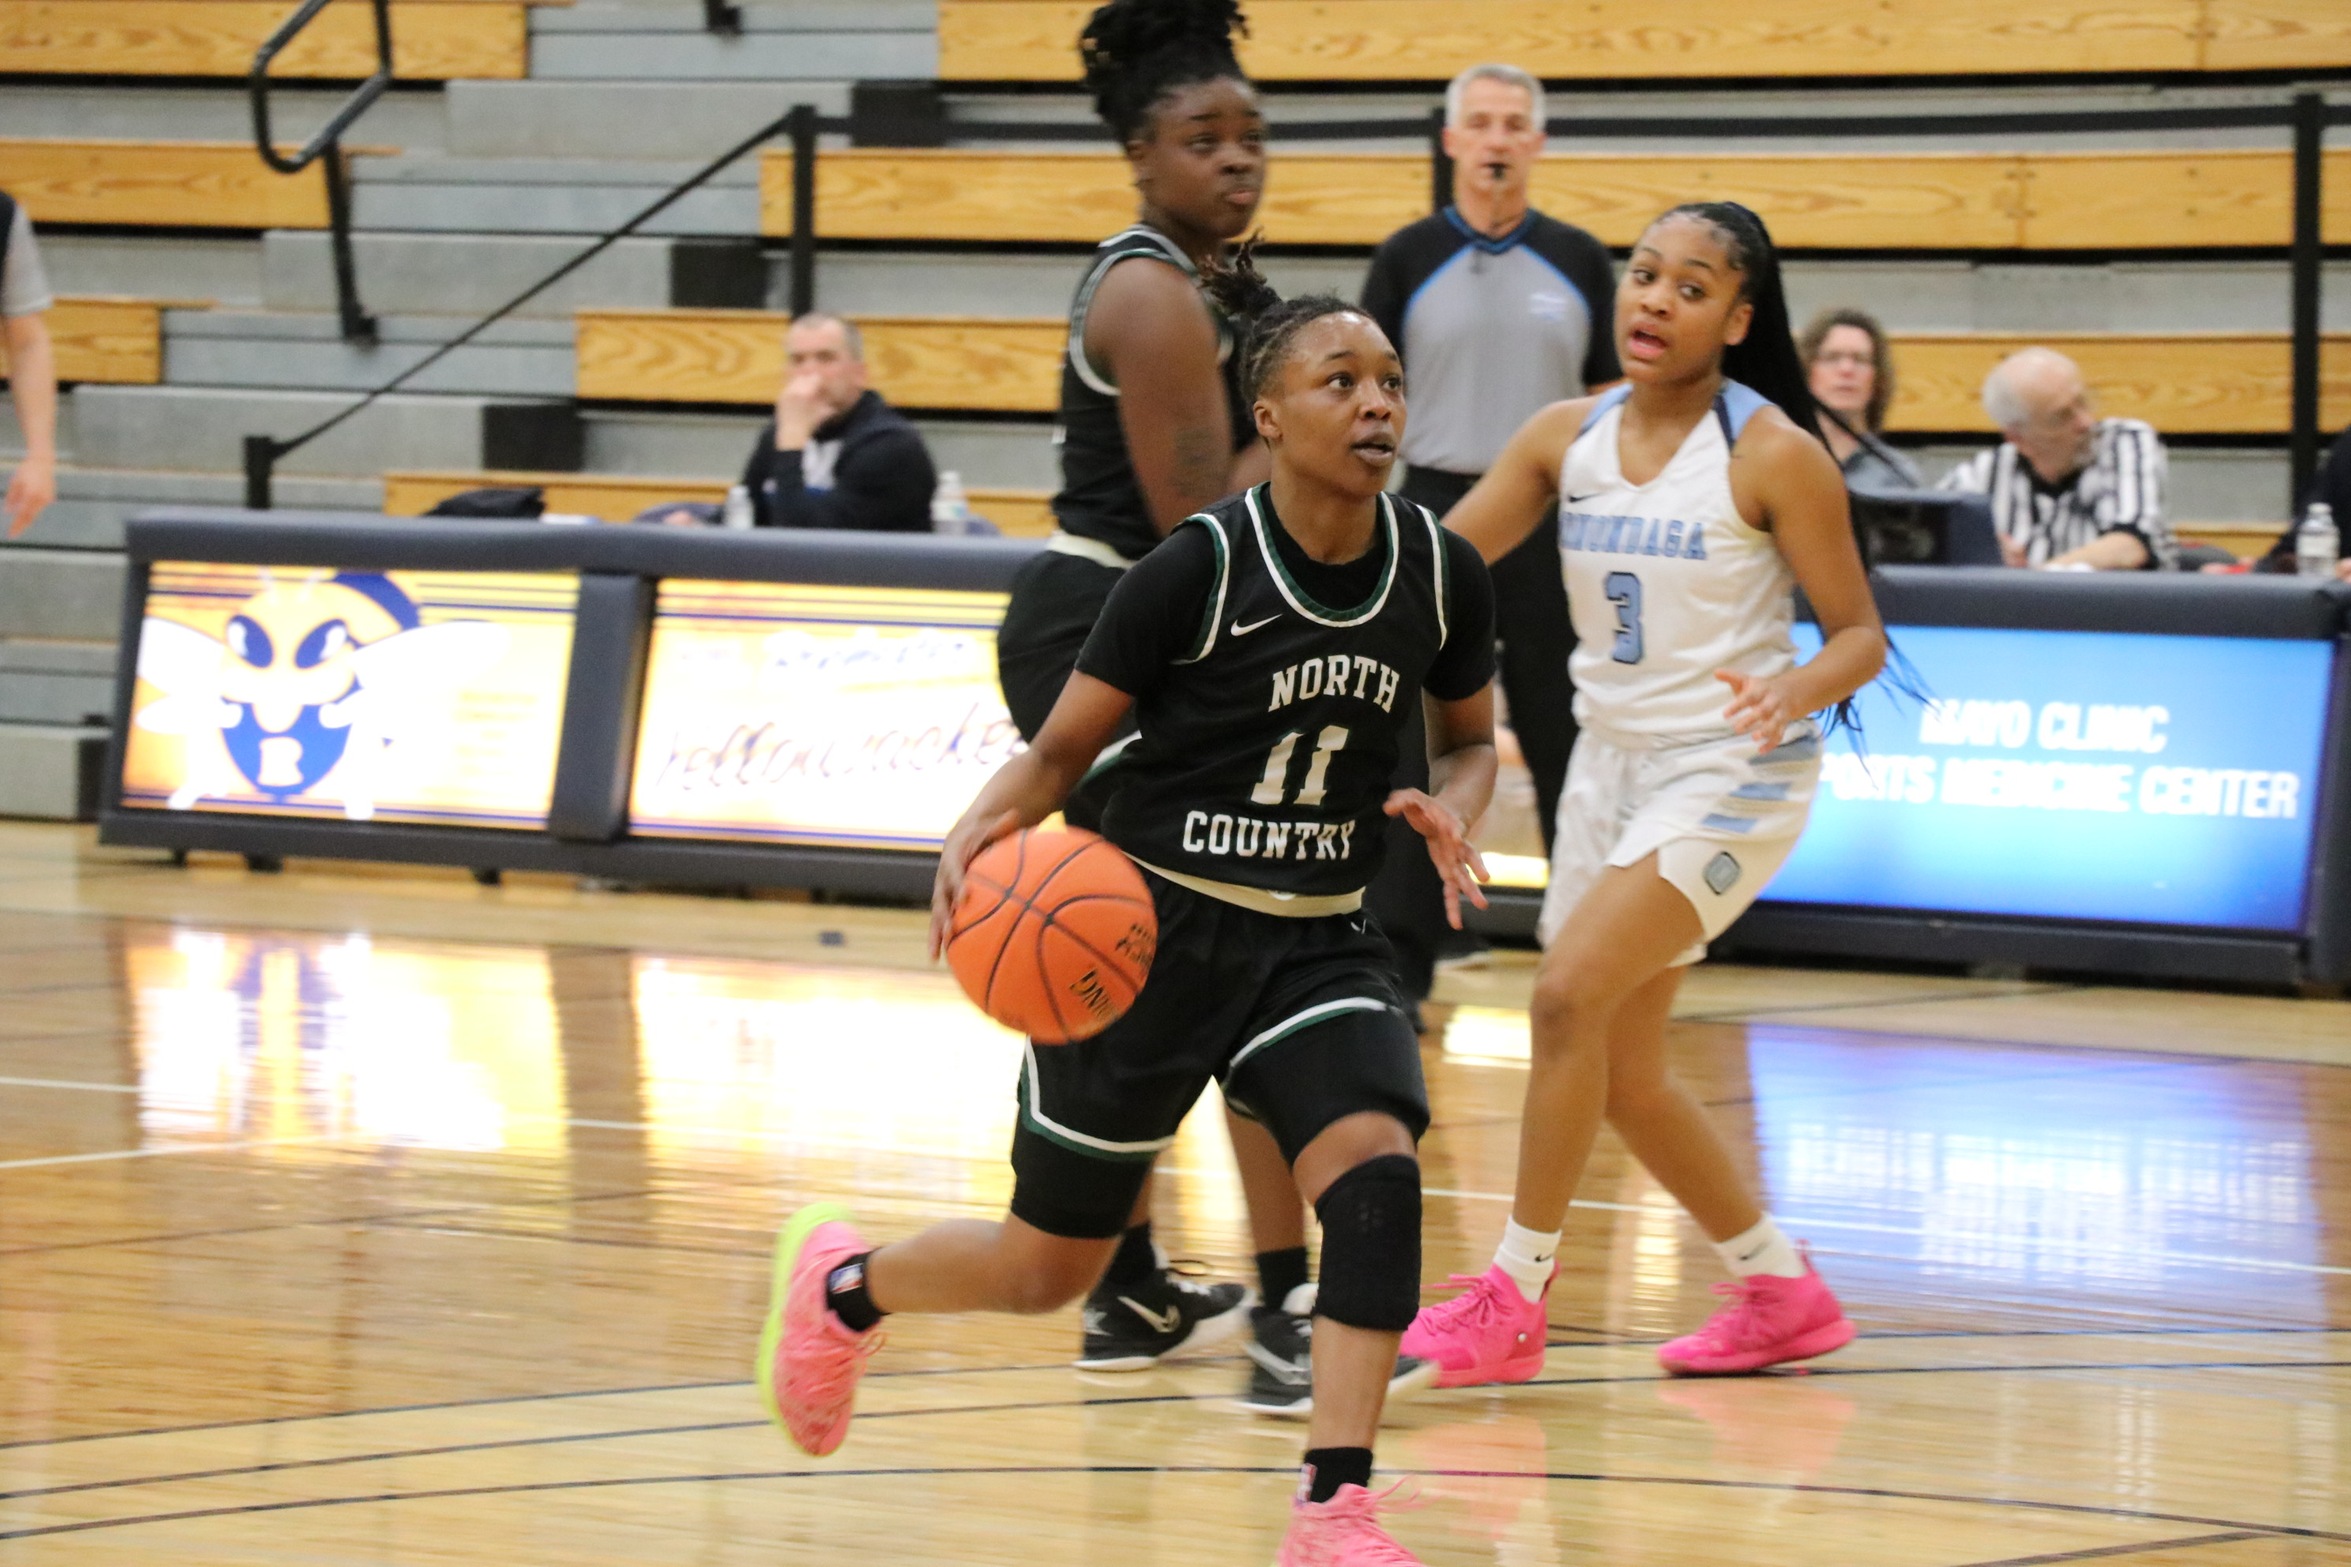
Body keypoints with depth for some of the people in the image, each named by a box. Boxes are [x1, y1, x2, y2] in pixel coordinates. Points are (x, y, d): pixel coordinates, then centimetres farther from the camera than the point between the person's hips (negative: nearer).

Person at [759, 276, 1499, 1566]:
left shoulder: (1440, 573, -4)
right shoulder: (1198, 569, -17)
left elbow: (1470, 739, 13)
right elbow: (1061, 747, -9)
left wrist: (1448, 811, -10)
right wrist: (981, 829, -29)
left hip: (1318, 938, 3)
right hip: (1153, 927, -3)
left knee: (1373, 1158, -26)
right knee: (1048, 1266, 8)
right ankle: (842, 1280, 42)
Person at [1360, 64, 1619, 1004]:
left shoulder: (1578, 263, 6)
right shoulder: (1408, 260, 3)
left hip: (1554, 521, 1)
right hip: (1437, 511, -1)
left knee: (1566, 745, 6)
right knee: (1417, 751, -1)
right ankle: (1397, 962, 3)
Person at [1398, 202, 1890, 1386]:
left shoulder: (1772, 455, -14)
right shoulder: (1567, 438, 1)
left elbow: (1861, 635, -10)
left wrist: (1796, 688, -31)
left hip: (1730, 770, -7)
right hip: (1613, 759, 7)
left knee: (1570, 992, -21)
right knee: (1623, 1075, 10)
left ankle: (1512, 1300, -11)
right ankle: (1780, 1293, 28)